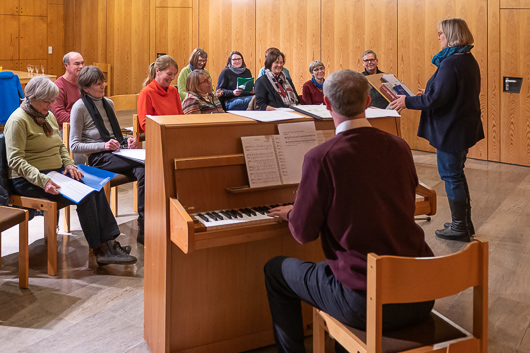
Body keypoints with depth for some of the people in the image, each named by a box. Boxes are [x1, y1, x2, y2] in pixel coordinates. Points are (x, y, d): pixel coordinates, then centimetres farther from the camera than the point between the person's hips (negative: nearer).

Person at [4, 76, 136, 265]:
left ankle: (109, 241, -22)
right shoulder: (18, 120, -11)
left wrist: (68, 164, 4)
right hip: (28, 179, -8)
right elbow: (15, 160, -19)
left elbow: (61, 146, 26)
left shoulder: (48, 116, 16)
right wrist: (42, 180, -30)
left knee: (95, 186, -19)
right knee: (84, 194, -26)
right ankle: (99, 249, -19)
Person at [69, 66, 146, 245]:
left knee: (143, 171, -29)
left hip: (117, 152, 6)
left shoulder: (108, 103, 20)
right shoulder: (79, 107, 0)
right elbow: (74, 146, -4)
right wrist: (103, 146, -15)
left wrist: (127, 141, 7)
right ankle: (144, 229, -29)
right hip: (98, 157, -6)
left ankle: (144, 230, -30)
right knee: (145, 167, -31)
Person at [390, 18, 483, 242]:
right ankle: (464, 223, 29)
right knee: (456, 174, 19)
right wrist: (428, 93, 22)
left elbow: (436, 99, -24)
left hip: (451, 129, -10)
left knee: (451, 176, 1)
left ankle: (459, 227, 11)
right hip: (464, 126, 10)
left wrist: (408, 102, -12)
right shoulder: (468, 60, 10)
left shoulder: (451, 63, -22)